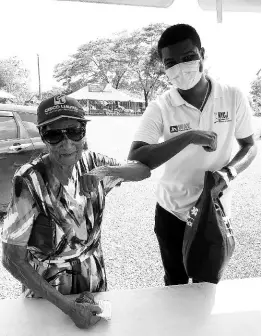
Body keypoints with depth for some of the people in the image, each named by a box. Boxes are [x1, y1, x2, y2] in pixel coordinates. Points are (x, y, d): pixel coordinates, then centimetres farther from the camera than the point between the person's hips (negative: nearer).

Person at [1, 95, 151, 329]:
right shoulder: (29, 182, -27)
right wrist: (68, 307, -24)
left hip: (94, 277, 4)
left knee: (99, 324, 25)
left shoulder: (92, 163, -14)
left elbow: (144, 170, -5)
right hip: (46, 286, -4)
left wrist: (111, 171, -26)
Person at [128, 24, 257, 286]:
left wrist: (229, 172, -19)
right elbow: (135, 161, -27)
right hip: (172, 213, 0)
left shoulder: (233, 97, -11)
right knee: (175, 284, 23)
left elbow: (250, 146, 1)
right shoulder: (160, 108, -16)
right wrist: (188, 137, -34)